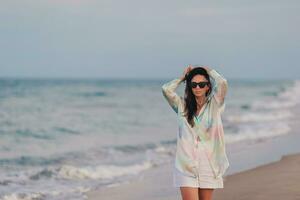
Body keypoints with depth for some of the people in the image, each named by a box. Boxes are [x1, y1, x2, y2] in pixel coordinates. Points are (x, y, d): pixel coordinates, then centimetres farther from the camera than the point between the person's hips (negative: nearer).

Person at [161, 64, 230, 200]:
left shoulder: (214, 105, 5)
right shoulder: (182, 106, 7)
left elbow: (222, 83, -11)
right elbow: (166, 89, -6)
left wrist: (208, 70, 6)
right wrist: (183, 77, 9)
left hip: (208, 163, 1)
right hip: (186, 165, 0)